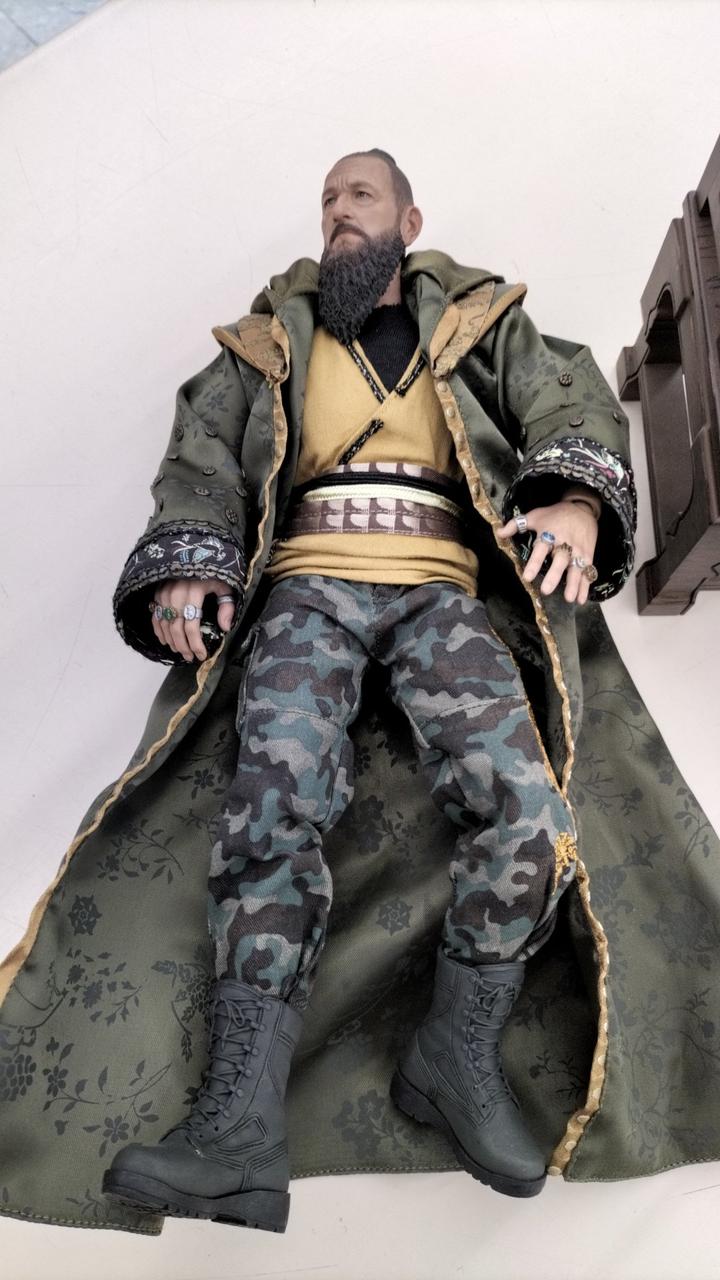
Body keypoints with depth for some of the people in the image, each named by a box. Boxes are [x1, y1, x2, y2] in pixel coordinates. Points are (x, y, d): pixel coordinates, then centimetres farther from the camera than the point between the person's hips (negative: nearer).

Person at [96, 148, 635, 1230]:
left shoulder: (482, 321, 26)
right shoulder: (273, 338, 27)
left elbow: (570, 398, 11)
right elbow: (202, 453, 16)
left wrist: (577, 497, -12)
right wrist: (188, 564, -5)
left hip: (439, 594, 0)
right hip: (309, 590, 1)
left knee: (530, 815, -23)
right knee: (274, 806, -25)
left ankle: (456, 1059, -3)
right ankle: (241, 1123, -22)